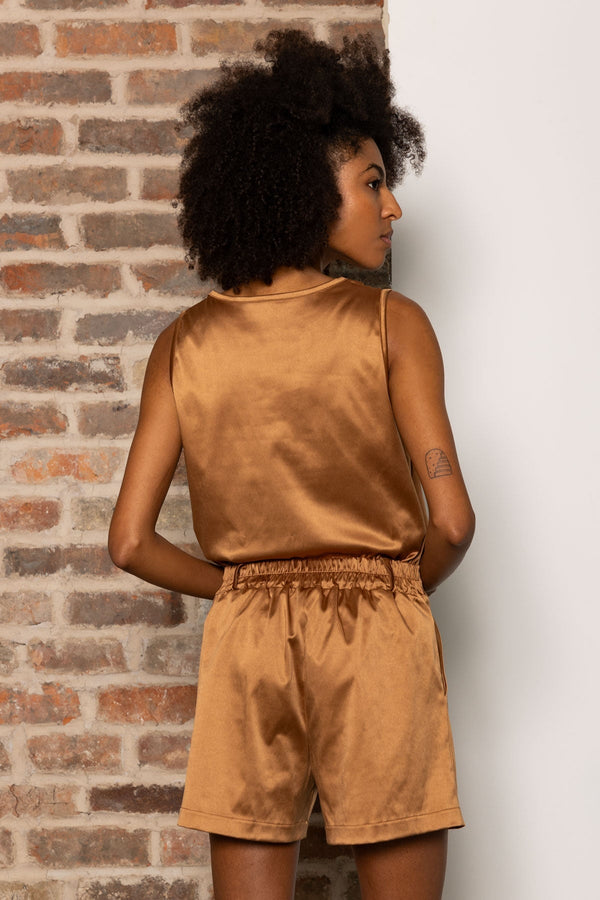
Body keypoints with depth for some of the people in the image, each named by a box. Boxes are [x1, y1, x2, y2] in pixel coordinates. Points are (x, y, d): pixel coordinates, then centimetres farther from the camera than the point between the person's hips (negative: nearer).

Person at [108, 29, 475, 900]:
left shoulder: (185, 344, 2)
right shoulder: (390, 323, -7)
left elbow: (131, 542, -1)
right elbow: (451, 522, -12)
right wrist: (401, 593, 9)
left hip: (245, 642, 3)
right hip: (377, 646, -3)